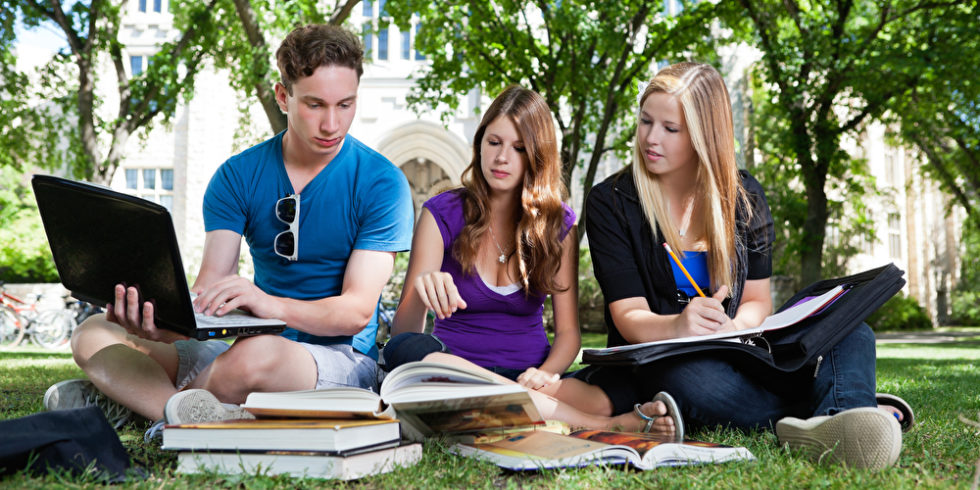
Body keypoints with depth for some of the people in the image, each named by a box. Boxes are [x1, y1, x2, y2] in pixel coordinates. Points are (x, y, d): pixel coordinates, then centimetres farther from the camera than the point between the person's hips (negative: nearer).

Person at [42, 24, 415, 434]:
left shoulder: (381, 183, -7)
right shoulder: (238, 176, 5)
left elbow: (358, 311, -14)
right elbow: (209, 286, -5)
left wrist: (271, 304, -33)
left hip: (344, 358, -5)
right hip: (257, 342, 5)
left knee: (254, 355, -40)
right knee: (94, 335, -7)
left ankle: (134, 395, -18)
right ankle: (179, 404, -32)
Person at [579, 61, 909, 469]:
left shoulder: (743, 196, 7)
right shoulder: (609, 202, -3)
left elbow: (756, 300, 5)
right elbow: (628, 316, -11)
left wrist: (730, 328, -21)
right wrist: (676, 326, -35)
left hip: (734, 352, 3)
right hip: (656, 356, -3)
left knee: (850, 336, -24)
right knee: (693, 381, -40)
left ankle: (837, 423, -55)